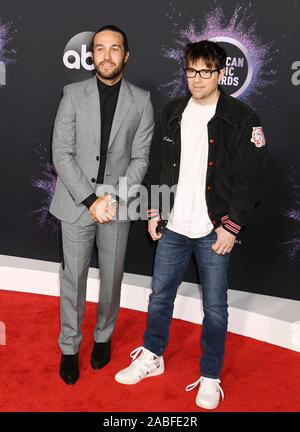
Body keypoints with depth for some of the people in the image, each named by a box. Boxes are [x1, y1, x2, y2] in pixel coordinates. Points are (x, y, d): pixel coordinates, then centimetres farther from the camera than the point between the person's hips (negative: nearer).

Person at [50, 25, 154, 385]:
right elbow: (61, 154, -5)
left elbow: (140, 159, 0)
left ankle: (103, 337, 35)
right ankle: (69, 347, 25)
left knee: (111, 278, 12)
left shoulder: (141, 101, 2)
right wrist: (90, 200, -14)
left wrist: (115, 199, -13)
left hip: (118, 204, 1)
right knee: (72, 278, 7)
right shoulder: (73, 94, 0)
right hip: (76, 202, 0)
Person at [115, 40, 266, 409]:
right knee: (160, 295, 15)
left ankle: (210, 377, 26)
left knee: (215, 306, 7)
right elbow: (156, 166, 11)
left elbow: (251, 178, -8)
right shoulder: (171, 113, 7)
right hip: (173, 227, 4)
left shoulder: (241, 118, -7)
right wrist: (153, 212, 6)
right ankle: (152, 358, 37)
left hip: (214, 231, -4)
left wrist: (231, 226, -12)